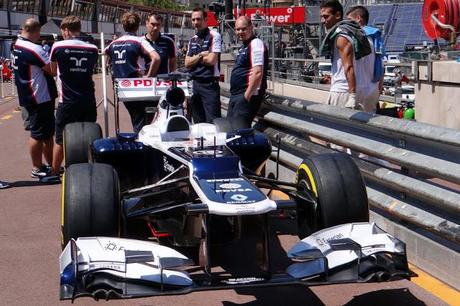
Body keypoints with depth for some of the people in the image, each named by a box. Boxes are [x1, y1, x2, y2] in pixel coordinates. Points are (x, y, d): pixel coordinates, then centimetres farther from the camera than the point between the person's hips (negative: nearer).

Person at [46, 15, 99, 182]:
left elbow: (53, 70, 8)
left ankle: (54, 173, 18)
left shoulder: (58, 47, -7)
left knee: (61, 139, 9)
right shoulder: (92, 49, 0)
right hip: (88, 100, 3)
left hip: (67, 101, -2)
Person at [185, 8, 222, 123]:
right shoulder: (192, 39, 16)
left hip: (209, 83, -7)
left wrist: (195, 58, -1)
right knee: (198, 122, 12)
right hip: (195, 83, 7)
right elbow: (187, 63, 9)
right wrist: (201, 55, -6)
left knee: (212, 121, -11)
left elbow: (212, 60, -14)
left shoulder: (214, 36, -5)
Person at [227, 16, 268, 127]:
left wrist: (247, 95, -22)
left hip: (247, 95, -11)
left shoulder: (256, 44, -13)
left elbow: (258, 73, -22)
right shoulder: (244, 47, 19)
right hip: (236, 94, 11)